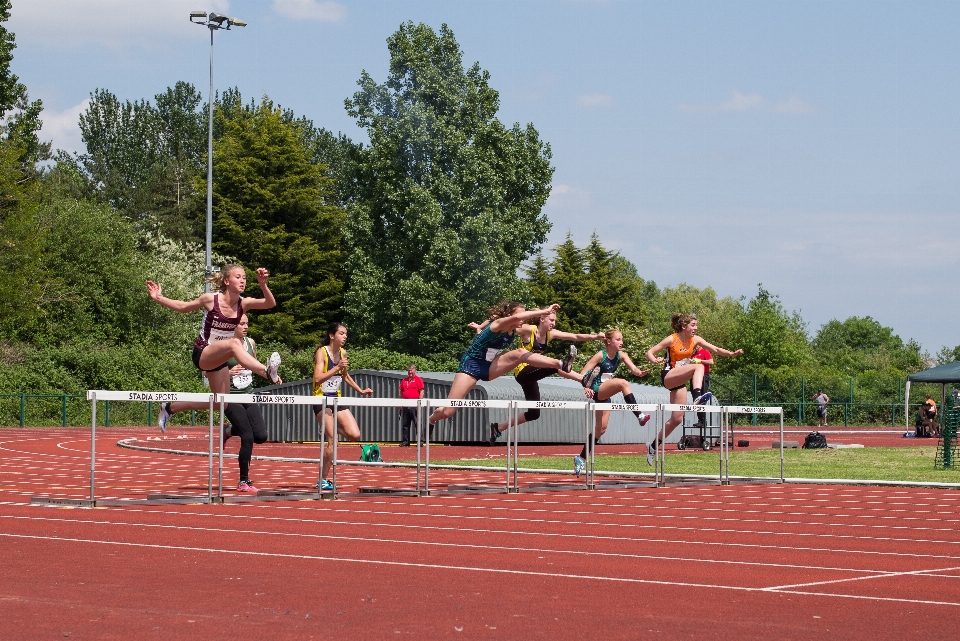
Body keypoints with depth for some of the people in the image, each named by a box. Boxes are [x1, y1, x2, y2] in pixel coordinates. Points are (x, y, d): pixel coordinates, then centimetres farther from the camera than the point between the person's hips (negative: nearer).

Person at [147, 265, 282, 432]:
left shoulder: (243, 303, -6)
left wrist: (263, 285, -39)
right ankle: (267, 372, -57)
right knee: (234, 343, -36)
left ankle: (170, 408, 27)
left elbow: (270, 303, -22)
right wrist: (158, 298, -6)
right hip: (202, 354, -6)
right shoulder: (211, 299, -13)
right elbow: (183, 307, 2)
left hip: (219, 359, 6)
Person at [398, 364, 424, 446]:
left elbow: (421, 392, -6)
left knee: (417, 424, -6)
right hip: (405, 405, 6)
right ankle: (405, 442, 13)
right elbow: (401, 392, 21)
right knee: (405, 424, 8)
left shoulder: (418, 380, 0)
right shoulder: (404, 380, 17)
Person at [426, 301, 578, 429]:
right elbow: (516, 317, -43)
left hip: (490, 366, 6)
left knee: (520, 353, -21)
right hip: (471, 365, -6)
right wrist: (545, 311, -43)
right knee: (448, 412, -9)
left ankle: (561, 364, -35)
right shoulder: (498, 324, -25)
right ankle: (429, 422, 22)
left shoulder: (514, 331, -3)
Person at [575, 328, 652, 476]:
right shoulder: (600, 355, -13)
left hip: (606, 394, 7)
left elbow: (633, 368, -12)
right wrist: (586, 387, -32)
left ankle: (581, 457, 18)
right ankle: (640, 416, -36)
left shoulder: (621, 355, 3)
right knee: (623, 383, -31)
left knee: (601, 428, 8)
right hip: (596, 390, -7)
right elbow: (584, 373, -15)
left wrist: (640, 373, -34)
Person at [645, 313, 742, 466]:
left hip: (680, 382, 7)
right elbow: (649, 353, -11)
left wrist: (731, 353, -20)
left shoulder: (695, 340, 3)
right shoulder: (672, 340, -12)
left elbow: (715, 349, -2)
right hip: (668, 376, -7)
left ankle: (653, 446, 16)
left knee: (677, 419, 4)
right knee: (698, 366, -29)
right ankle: (698, 397, -50)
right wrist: (655, 360, -33)